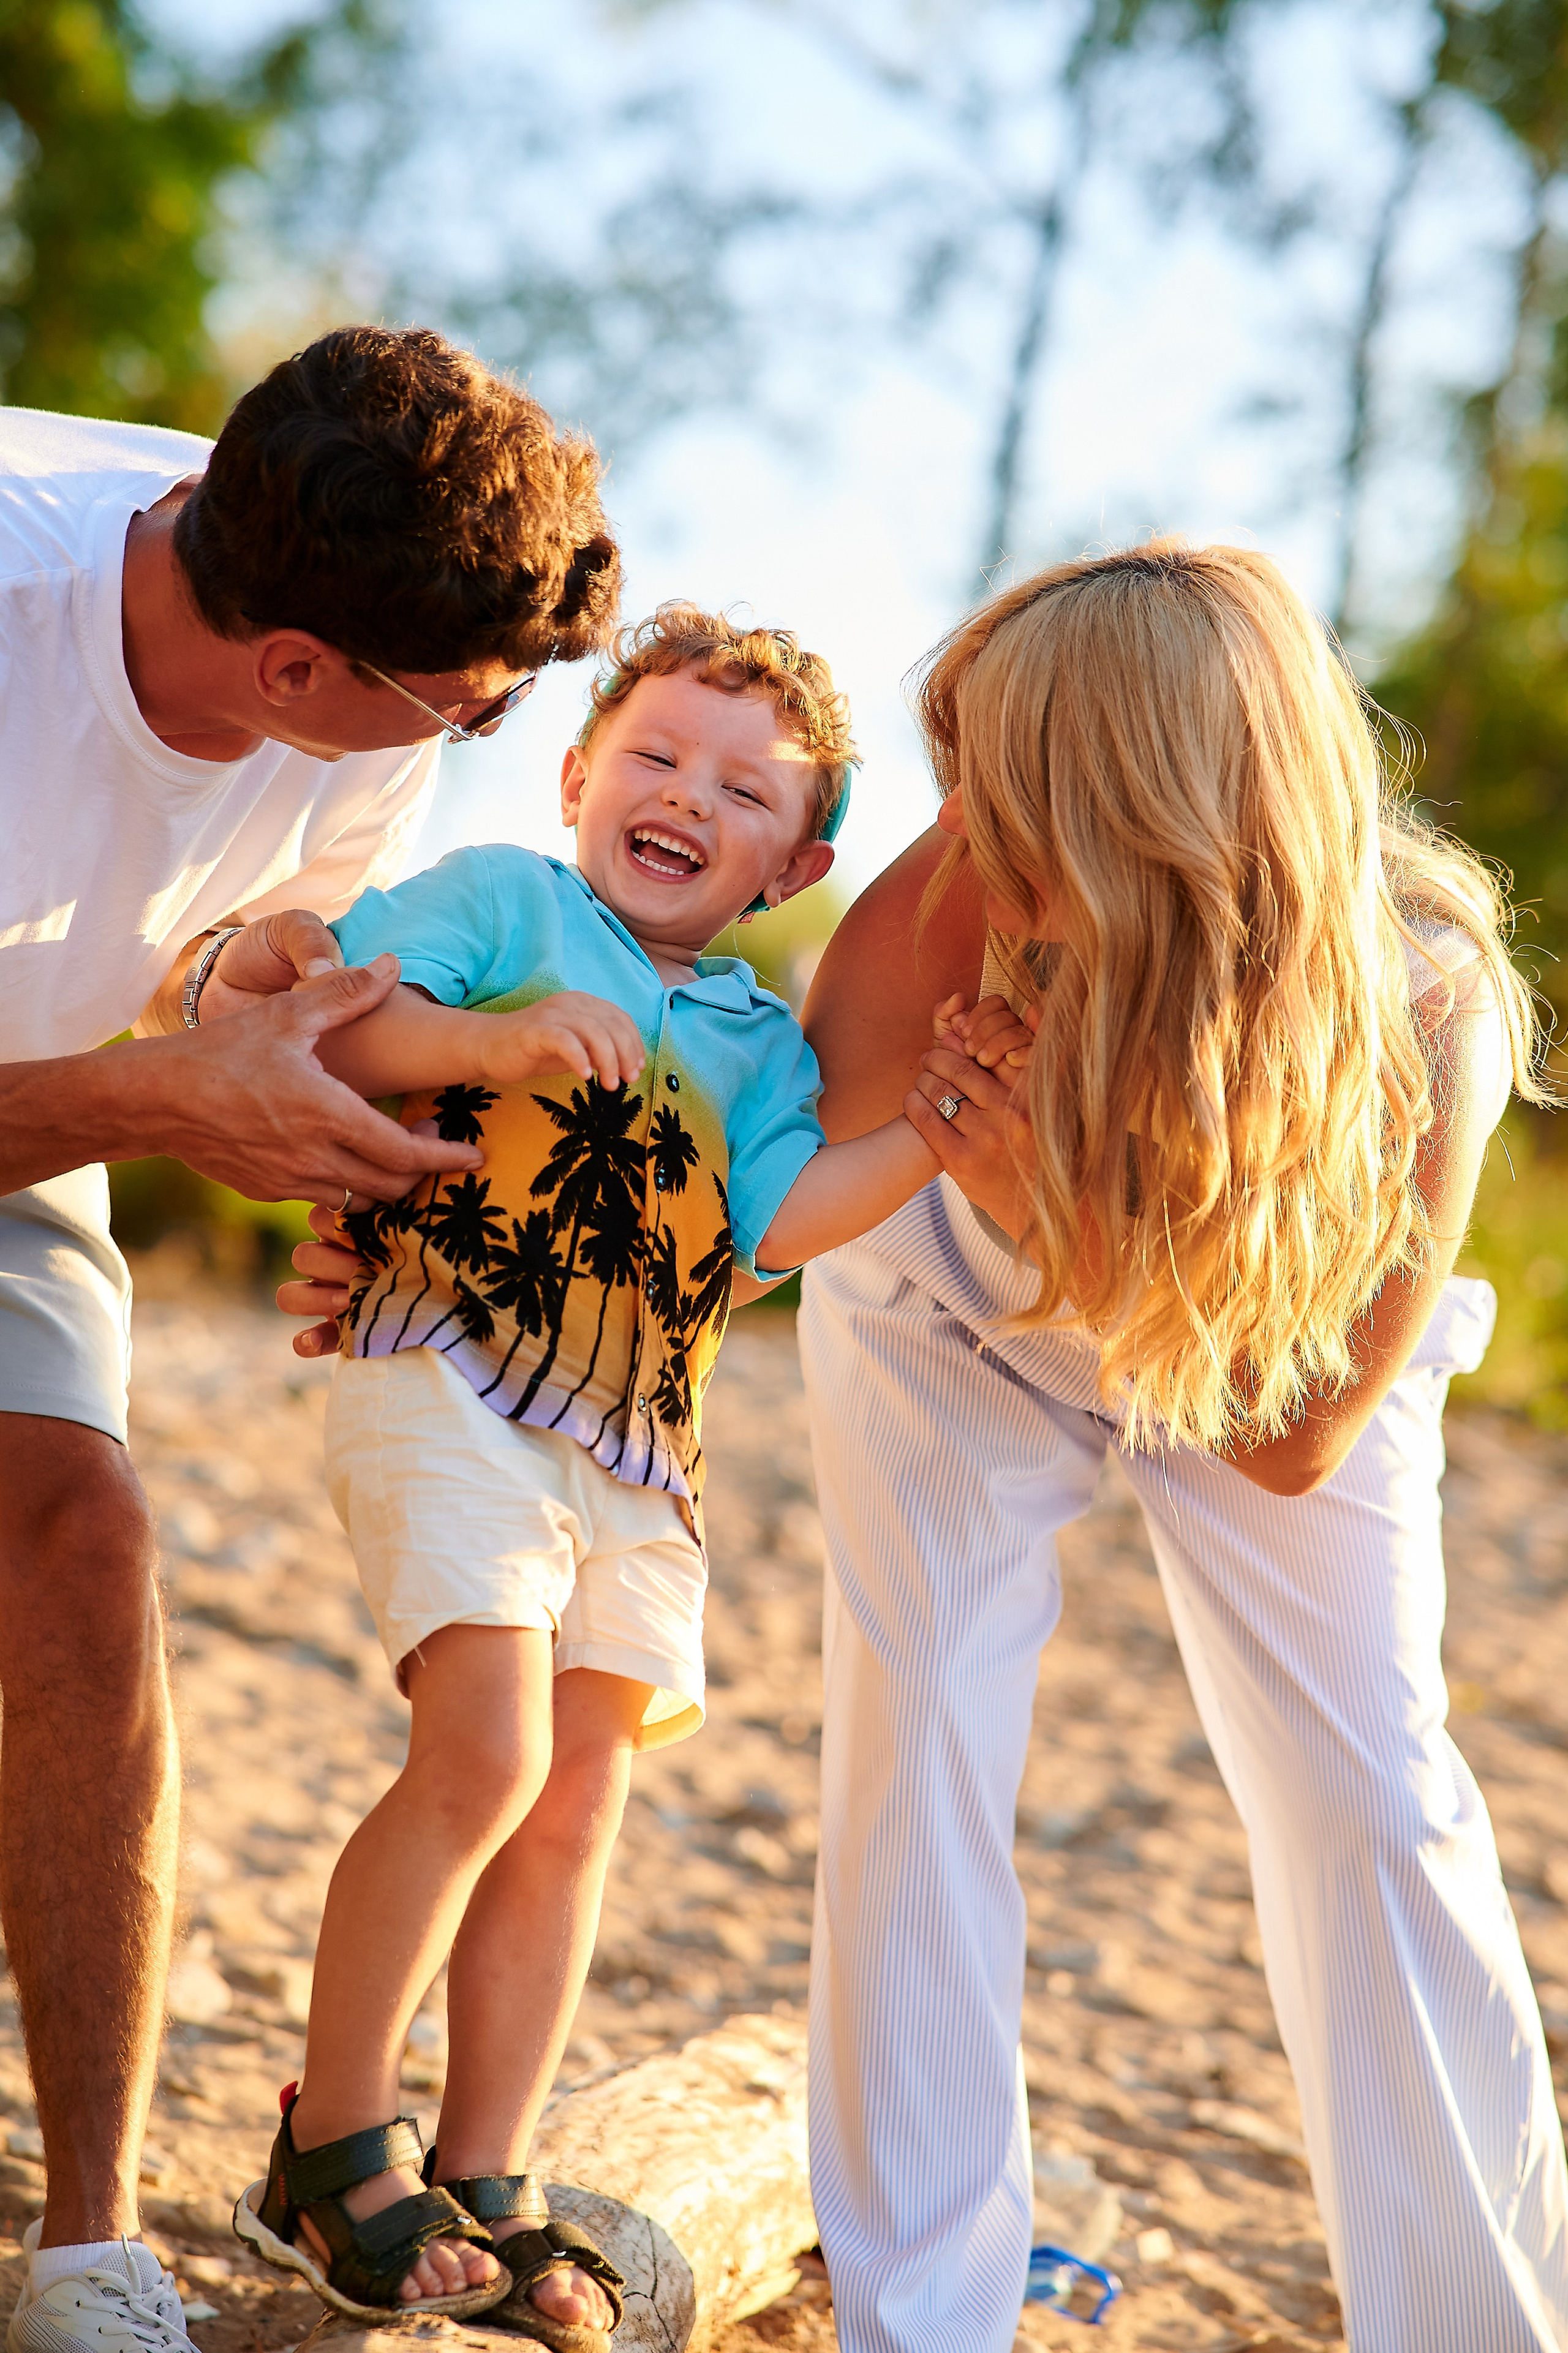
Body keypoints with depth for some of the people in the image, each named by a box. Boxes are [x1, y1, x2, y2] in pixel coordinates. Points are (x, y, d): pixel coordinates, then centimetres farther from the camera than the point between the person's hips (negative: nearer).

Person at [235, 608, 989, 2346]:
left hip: (634, 1455, 6)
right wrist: (494, 1039, -22)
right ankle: (330, 2146, -1)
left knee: (575, 1806, 5)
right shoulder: (502, 900, 5)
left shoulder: (764, 1044, 16)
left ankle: (481, 2189, 16)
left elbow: (781, 1219, -1)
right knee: (485, 1757, -18)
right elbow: (328, 1029, -7)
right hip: (452, 1387, -6)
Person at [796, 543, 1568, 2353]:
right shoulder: (973, 894, -35)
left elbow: (1292, 1437, -27)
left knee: (1375, 1798, -4)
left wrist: (1061, 1218, -40)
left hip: (1266, 1344, -1)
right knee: (917, 1743, -8)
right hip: (956, 1319, 1)